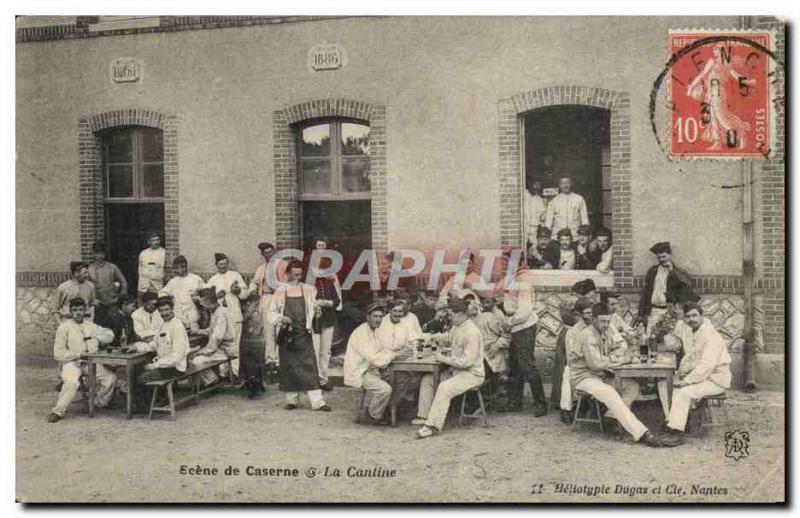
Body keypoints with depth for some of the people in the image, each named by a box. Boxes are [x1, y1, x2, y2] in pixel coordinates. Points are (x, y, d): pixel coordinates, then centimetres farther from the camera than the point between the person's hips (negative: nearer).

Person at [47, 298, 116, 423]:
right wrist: (78, 355, -11)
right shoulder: (64, 328, 1)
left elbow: (110, 336, 16)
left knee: (111, 377, -16)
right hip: (71, 362, -4)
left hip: (90, 362, 4)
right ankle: (58, 411, -20)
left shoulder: (91, 326, 14)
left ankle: (100, 403, 8)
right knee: (72, 382, -34)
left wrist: (96, 337, -3)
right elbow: (58, 354, -3)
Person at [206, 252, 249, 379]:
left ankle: (234, 371, 2)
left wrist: (238, 290, -8)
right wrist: (216, 295, -11)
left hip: (235, 316, -1)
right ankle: (222, 372, 5)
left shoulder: (236, 275, 14)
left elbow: (245, 294, 11)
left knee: (234, 345, -2)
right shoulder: (213, 280, 14)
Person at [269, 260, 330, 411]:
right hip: (287, 334, 0)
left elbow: (313, 307, 17)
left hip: (304, 333, 0)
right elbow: (272, 311, 6)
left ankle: (317, 401, -7)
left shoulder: (308, 290, 6)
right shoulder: (280, 291, 3)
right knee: (288, 367, 6)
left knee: (309, 366, -5)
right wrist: (281, 318, -13)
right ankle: (292, 399, 19)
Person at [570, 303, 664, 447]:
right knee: (611, 395, -32)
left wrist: (622, 356, -8)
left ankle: (612, 416, -11)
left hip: (601, 375, 9)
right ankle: (640, 433, -35)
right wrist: (621, 360, -16)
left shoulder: (603, 332, 11)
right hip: (585, 377, -9)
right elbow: (596, 363, -25)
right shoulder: (587, 335, -18)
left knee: (633, 386, -4)